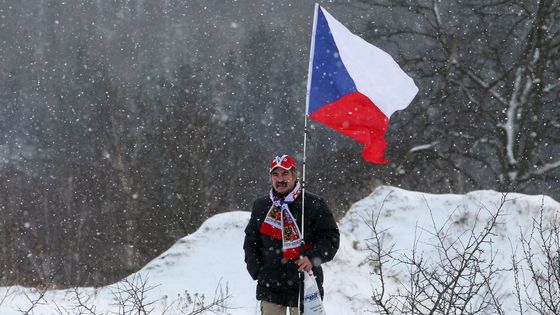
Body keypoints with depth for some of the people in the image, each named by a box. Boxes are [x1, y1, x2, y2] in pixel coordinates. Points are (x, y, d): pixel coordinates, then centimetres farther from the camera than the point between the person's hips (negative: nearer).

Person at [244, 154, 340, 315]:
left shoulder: (313, 205, -1)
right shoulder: (260, 206, 11)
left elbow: (331, 236, 0)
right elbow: (250, 242, 20)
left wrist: (312, 258, -16)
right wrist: (257, 270, 8)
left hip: (304, 286, -3)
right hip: (270, 287, 3)